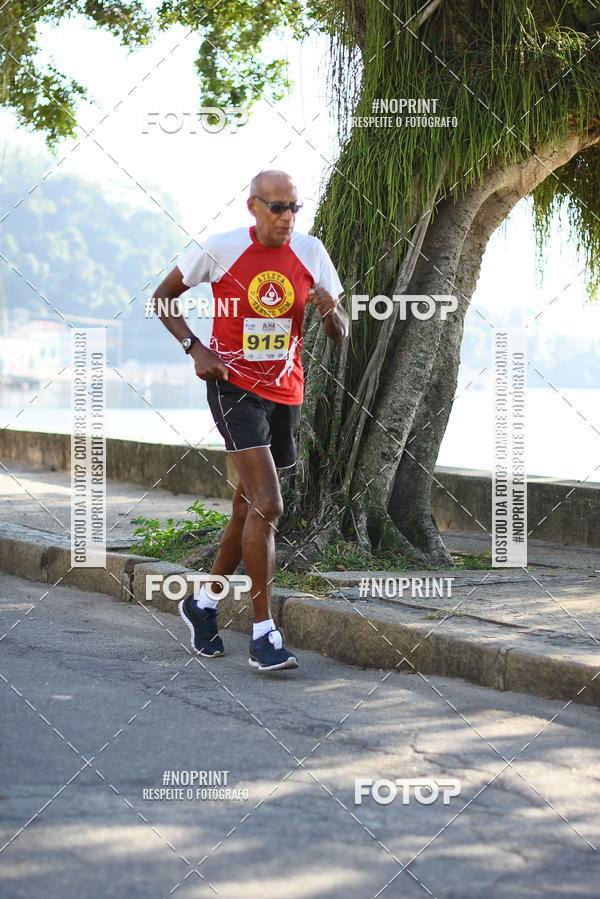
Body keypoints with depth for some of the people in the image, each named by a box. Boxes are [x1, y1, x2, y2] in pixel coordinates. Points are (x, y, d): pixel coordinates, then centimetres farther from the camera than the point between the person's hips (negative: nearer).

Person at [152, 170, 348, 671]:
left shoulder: (310, 253, 2)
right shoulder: (220, 249, -9)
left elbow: (340, 337, 5)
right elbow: (163, 297, 4)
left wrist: (330, 310, -18)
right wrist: (195, 348, -10)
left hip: (286, 391, 5)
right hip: (234, 387, -5)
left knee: (248, 507, 14)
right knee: (268, 505, -18)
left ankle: (203, 603, 35)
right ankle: (263, 635, -14)